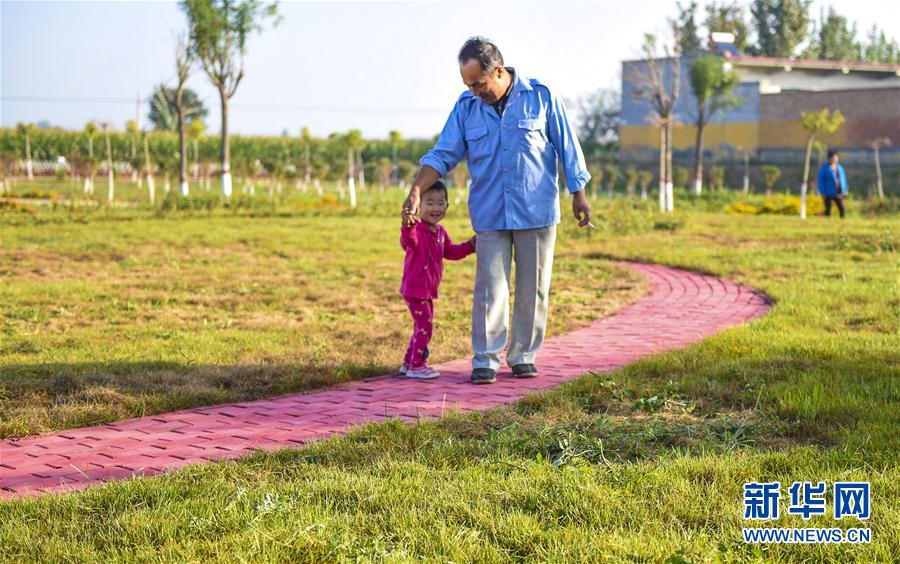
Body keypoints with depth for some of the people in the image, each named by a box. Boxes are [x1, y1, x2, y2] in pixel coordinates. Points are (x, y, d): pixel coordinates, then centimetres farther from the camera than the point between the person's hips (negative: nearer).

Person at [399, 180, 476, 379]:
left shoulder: (440, 231, 8)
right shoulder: (417, 229, -22)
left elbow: (450, 251, 22)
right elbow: (409, 242, -45)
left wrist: (469, 246, 8)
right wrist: (407, 228, -67)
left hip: (427, 290, 9)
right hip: (415, 289, -9)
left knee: (423, 327, 18)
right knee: (424, 326, -8)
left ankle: (409, 363, 31)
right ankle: (416, 366, 2)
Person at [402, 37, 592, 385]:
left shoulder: (540, 96, -3)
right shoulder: (467, 106, 2)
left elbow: (567, 146, 2)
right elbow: (443, 154, 3)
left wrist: (578, 194, 2)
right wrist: (417, 190, -11)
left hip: (537, 211, -1)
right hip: (490, 214, 1)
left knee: (533, 288, 4)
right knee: (490, 288, -4)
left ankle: (523, 356, 15)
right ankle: (485, 360, 1)